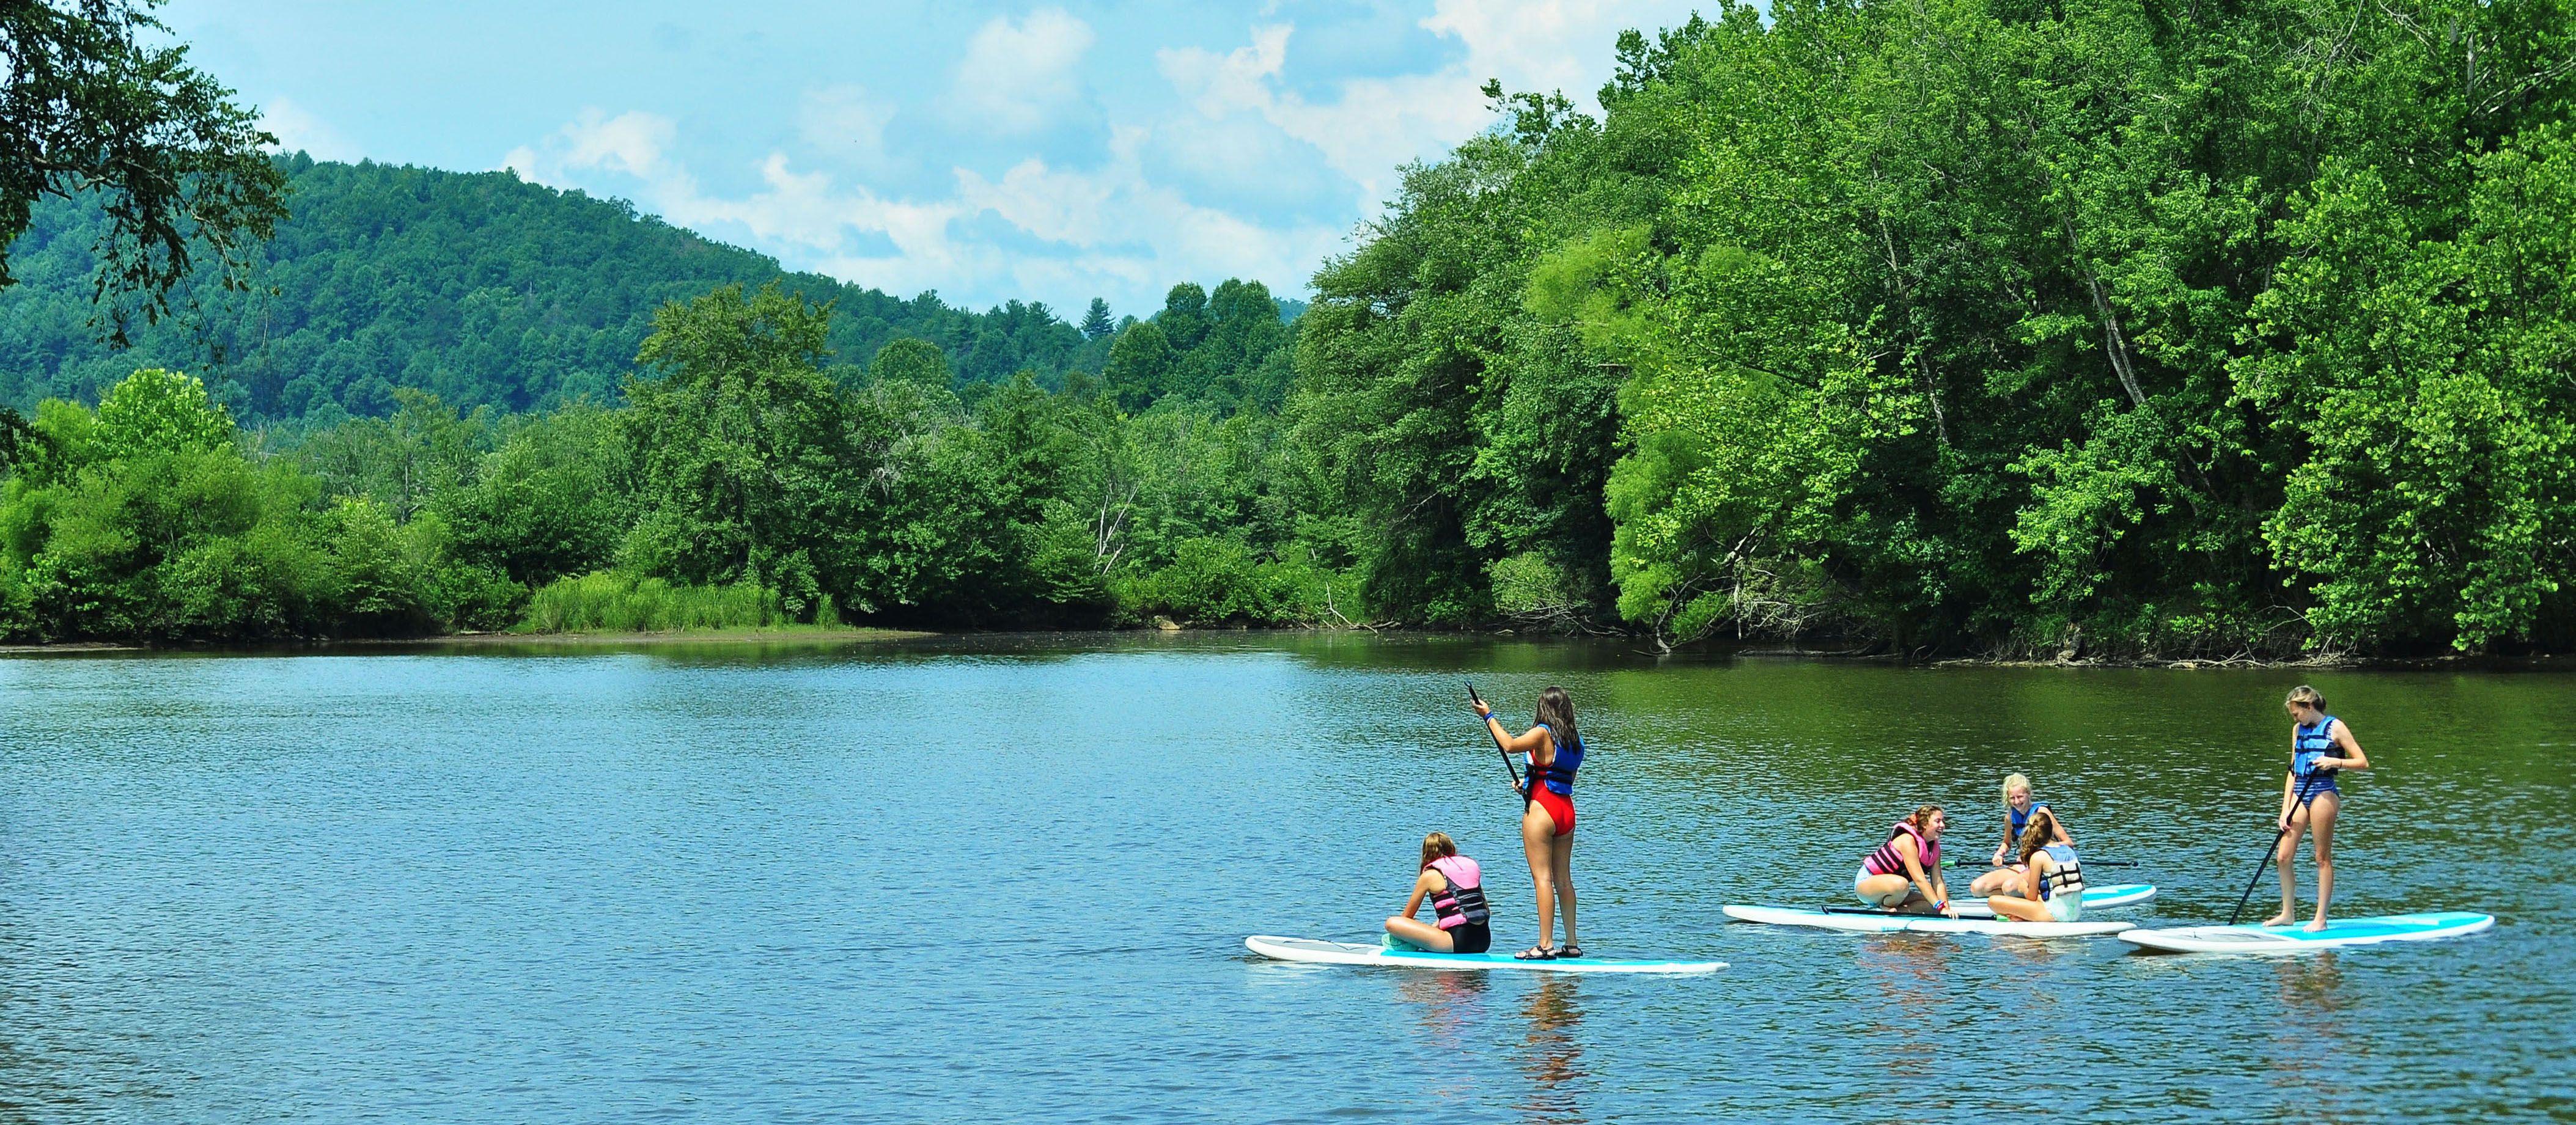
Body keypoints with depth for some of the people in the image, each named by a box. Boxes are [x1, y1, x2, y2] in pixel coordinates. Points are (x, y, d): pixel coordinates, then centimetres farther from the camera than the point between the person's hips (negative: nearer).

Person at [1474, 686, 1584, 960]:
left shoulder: (1543, 733, -11)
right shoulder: (1576, 740, 11)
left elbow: (1510, 744, -20)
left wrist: (1489, 717, -7)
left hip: (1541, 809, -7)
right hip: (1567, 809, 7)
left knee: (1542, 877, -7)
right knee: (1564, 879, 12)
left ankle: (1545, 945, -11)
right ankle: (1571, 944, 15)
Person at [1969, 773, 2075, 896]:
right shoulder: (2011, 816, 6)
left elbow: (2068, 843, -12)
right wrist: (1999, 854, 4)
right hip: (2020, 866, 7)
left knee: (2009, 886, -37)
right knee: (1977, 888, -12)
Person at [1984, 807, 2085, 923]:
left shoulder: (2038, 857, -9)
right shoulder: (2069, 850, 8)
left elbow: (2032, 897, -5)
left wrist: (2024, 888, 17)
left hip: (2055, 915, -7)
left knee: (1993, 901, -6)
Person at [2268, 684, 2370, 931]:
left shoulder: (2335, 728, -2)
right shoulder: (2298, 730, 16)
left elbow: (2363, 763, -4)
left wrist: (2335, 762, -19)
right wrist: (2285, 809, 10)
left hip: (2323, 793, -7)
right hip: (2300, 794, 7)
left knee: (2322, 857, -2)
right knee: (2283, 857, 3)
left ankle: (2321, 919, 2)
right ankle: (2288, 913, 15)